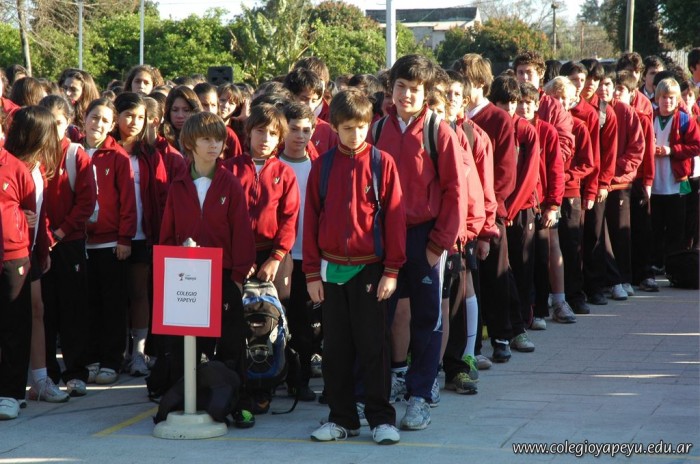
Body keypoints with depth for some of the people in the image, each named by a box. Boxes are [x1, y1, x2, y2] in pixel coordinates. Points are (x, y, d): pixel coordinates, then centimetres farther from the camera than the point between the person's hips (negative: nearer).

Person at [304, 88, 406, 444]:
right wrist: (312, 272, 2)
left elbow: (394, 217, -3)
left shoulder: (382, 163, -2)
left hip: (370, 268, -3)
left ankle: (381, 418, 7)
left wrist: (391, 270, -8)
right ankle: (342, 418, 15)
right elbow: (311, 219, 6)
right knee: (336, 348, 8)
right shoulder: (323, 166, 4)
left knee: (373, 346, 1)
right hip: (333, 269, 3)